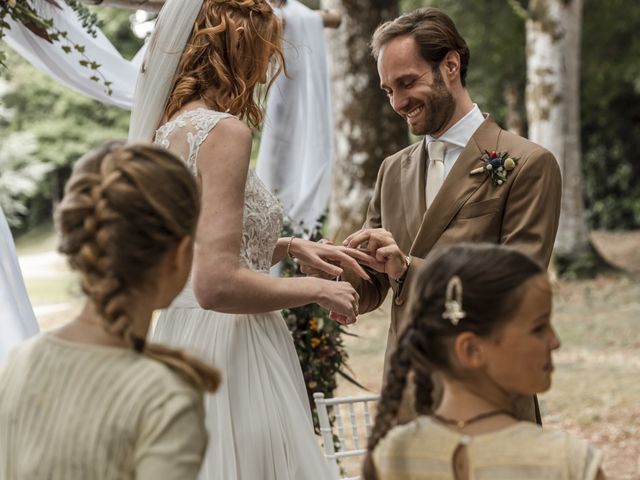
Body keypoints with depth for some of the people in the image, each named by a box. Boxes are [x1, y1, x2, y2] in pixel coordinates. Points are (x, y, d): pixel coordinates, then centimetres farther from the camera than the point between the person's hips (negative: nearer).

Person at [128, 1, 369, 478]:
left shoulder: (168, 129, 9)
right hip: (231, 356, -9)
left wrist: (288, 246, 15)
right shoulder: (224, 132, -17)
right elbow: (216, 286, -25)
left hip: (178, 335, 9)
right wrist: (315, 289, -12)